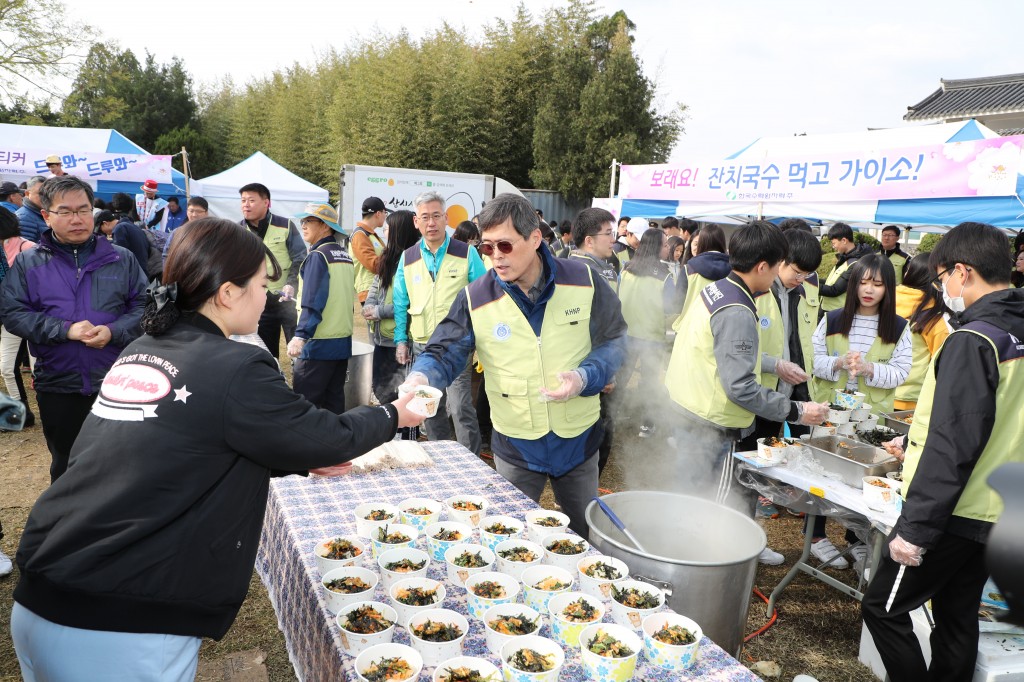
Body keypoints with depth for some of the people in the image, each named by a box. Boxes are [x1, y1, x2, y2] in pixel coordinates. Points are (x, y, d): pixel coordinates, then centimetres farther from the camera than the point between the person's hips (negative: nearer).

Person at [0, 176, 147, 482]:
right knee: (65, 467, 16)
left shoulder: (121, 259, 3)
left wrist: (114, 331, -17)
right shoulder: (27, 262, 3)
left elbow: (143, 305, 1)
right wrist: (65, 330, -17)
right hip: (58, 386, 0)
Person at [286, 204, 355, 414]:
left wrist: (300, 335, -29)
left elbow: (313, 302, -23)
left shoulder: (317, 256, -13)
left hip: (318, 344, -8)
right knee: (334, 401, 12)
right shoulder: (345, 255, 12)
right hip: (343, 341, 9)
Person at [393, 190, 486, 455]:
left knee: (461, 408, -8)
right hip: (422, 346, 4)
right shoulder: (407, 258, 6)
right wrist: (400, 340, 6)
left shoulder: (466, 254, -4)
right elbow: (400, 304, 12)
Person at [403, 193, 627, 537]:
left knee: (586, 534, 20)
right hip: (515, 444, 0)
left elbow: (613, 340, 0)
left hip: (578, 438, 1)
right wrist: (421, 377, -29)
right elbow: (445, 352, -7)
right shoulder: (475, 298, -10)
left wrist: (585, 377, -18)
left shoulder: (583, 280, -10)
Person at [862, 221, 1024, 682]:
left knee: (883, 608, 3)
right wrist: (914, 442, 24)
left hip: (952, 514, -9)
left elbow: (953, 445, -24)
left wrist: (915, 526, -20)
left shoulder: (973, 341, -20)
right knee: (958, 618, 18)